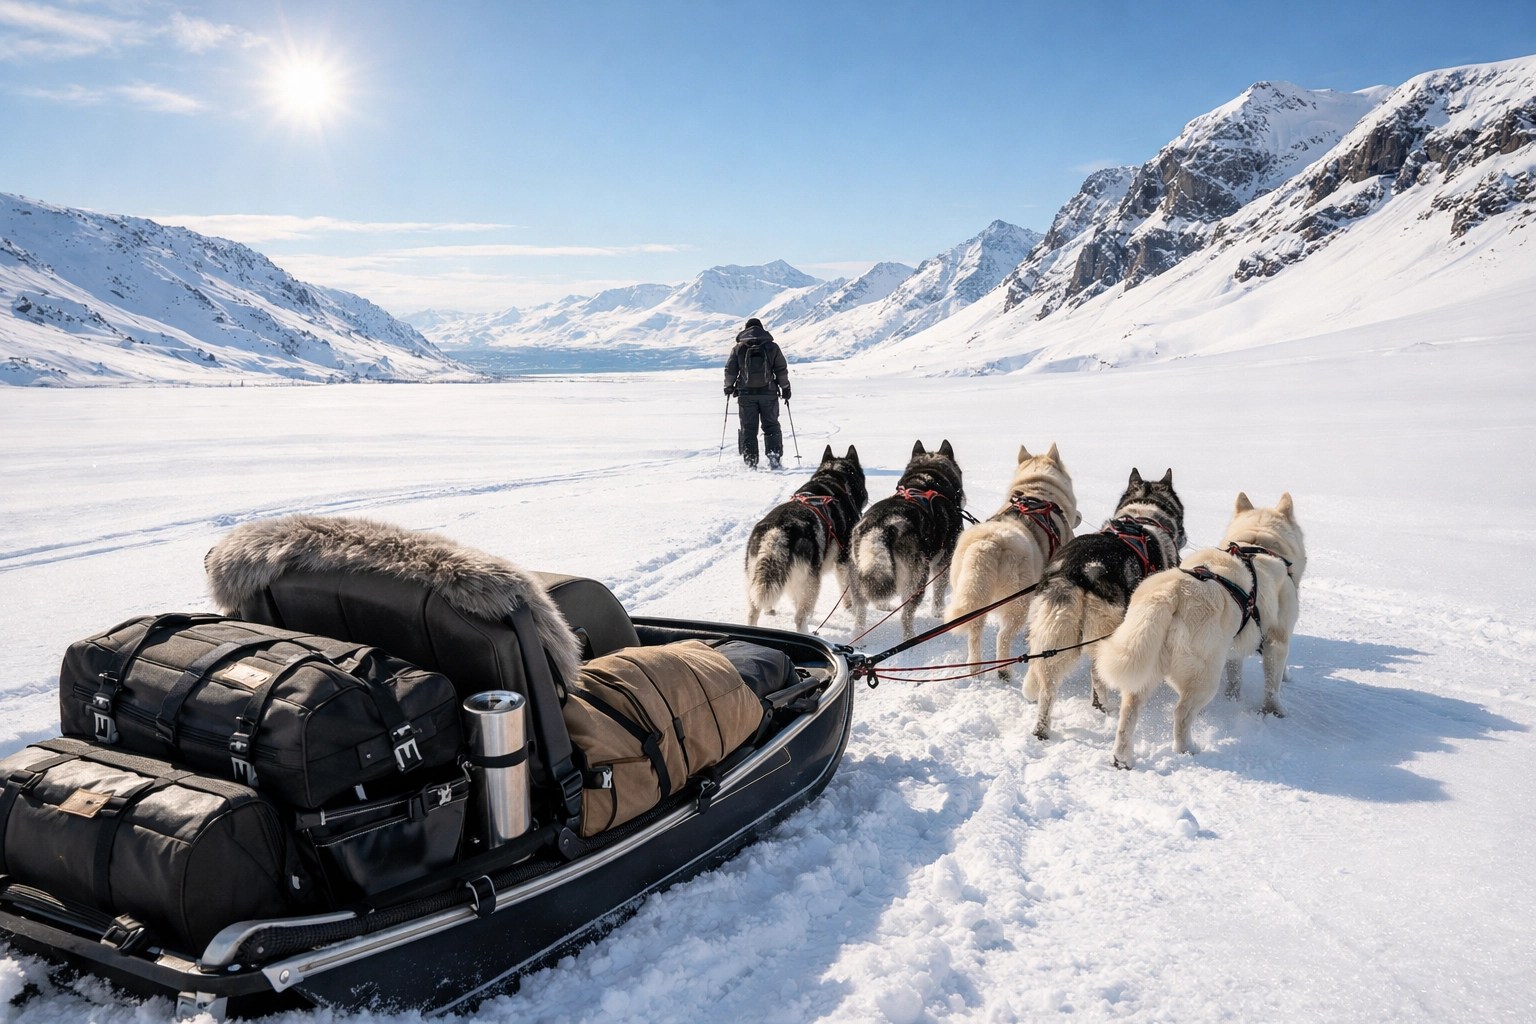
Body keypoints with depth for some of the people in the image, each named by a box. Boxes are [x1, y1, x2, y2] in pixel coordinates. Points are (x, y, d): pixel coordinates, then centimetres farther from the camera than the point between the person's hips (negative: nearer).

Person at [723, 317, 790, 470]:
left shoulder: (739, 348, 3)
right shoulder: (772, 346, 3)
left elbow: (730, 370, 2)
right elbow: (782, 370, 3)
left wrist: (729, 386, 18)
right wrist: (785, 388, 13)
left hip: (746, 394, 0)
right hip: (769, 393, 0)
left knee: (748, 428, 6)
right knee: (771, 426, 8)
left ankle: (750, 461, 2)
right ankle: (774, 458, -3)